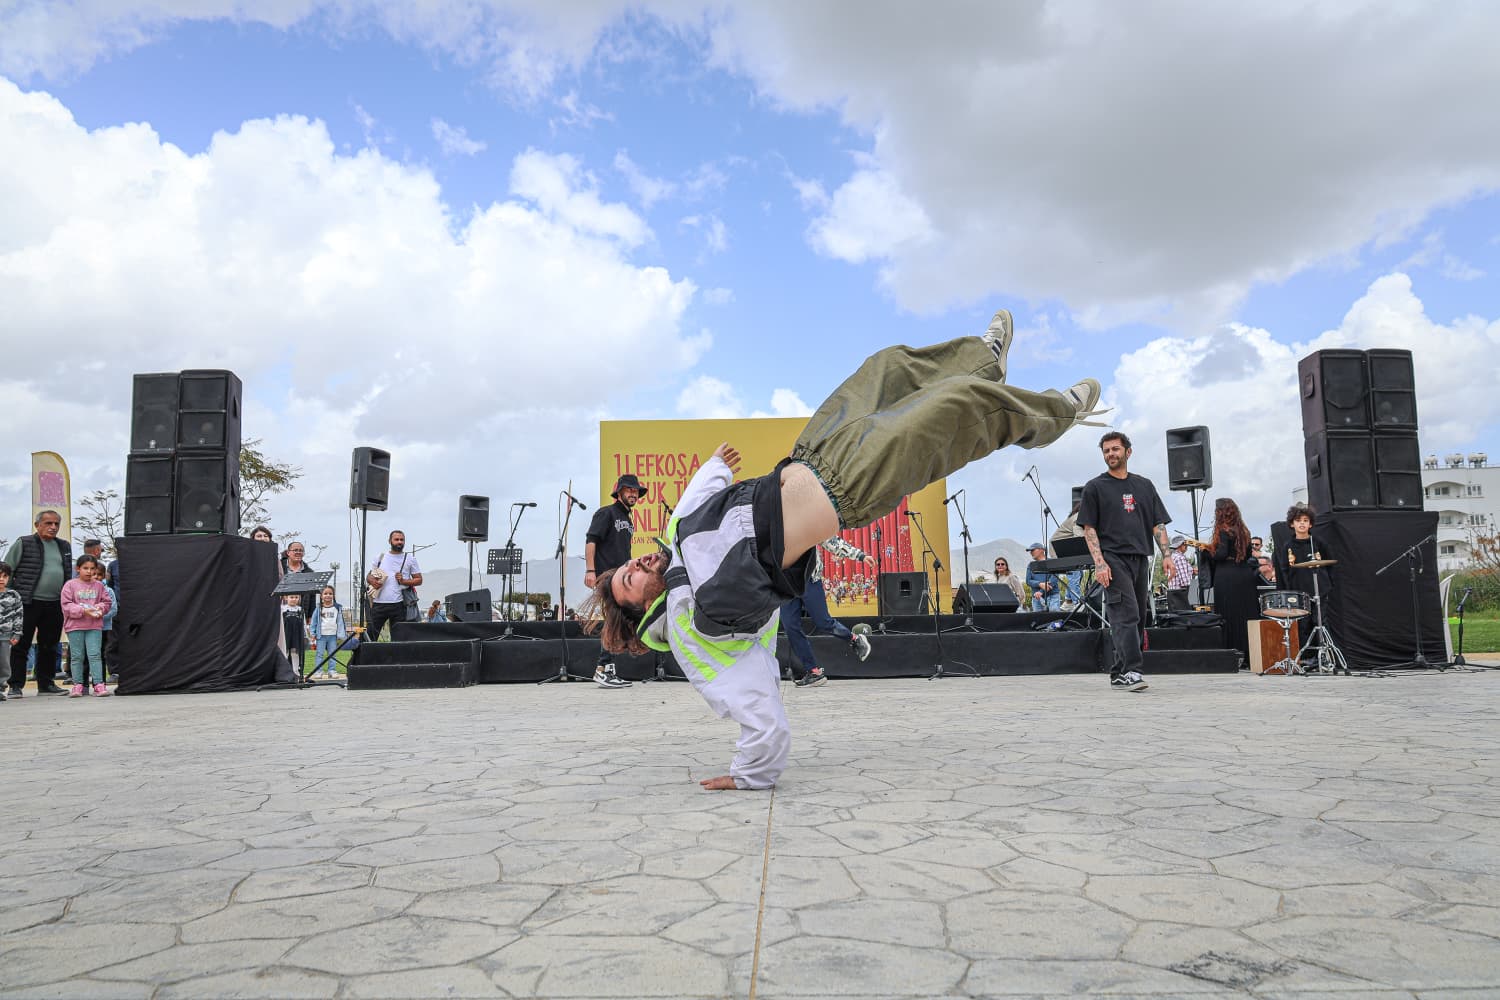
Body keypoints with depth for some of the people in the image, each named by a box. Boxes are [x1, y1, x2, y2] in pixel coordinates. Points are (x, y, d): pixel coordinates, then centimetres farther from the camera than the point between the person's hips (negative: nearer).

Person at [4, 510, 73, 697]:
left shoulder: (65, 547, 14)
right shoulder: (23, 544, -2)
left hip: (55, 604, 5)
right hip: (28, 603, -5)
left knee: (50, 646, 11)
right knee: (20, 646, 0)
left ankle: (46, 684, 20)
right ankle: (16, 686, 6)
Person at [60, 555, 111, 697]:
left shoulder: (99, 585, 9)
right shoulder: (70, 585, 0)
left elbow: (106, 602, 11)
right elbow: (66, 605, -6)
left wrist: (100, 608, -10)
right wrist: (83, 610, -18)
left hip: (95, 626, 1)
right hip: (75, 626, -1)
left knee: (95, 655, -3)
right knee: (77, 656, 5)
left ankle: (99, 684, -4)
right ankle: (77, 685, 12)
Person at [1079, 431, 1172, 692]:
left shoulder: (1144, 485, 18)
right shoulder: (1095, 487, 5)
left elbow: (1158, 524, 16)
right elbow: (1089, 528, 0)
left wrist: (1166, 555, 1)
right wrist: (1099, 562, -12)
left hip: (1140, 558, 5)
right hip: (1113, 558, -5)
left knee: (1138, 619, 6)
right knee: (1126, 615, -16)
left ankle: (1118, 674, 13)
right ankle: (1130, 671, -21)